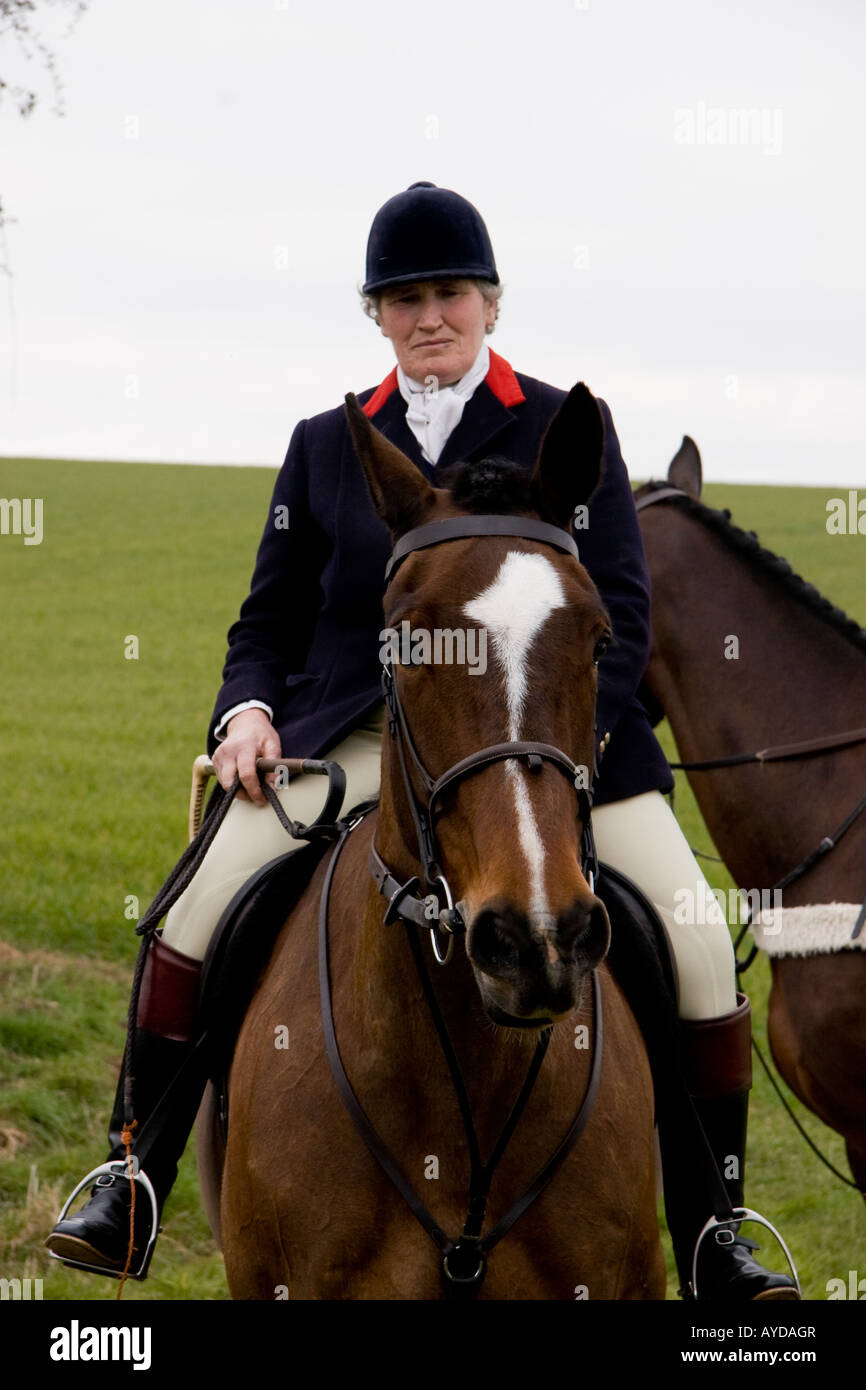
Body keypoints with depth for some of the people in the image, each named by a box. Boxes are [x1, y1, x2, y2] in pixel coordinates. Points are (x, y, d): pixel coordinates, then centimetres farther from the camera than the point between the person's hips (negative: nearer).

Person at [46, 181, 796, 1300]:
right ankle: (135, 1174, -5)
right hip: (353, 737, 1)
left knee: (698, 948, -14)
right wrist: (248, 706, -5)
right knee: (197, 912, -20)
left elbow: (621, 615, 3)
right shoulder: (326, 446, 15)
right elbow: (271, 619, 16)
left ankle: (706, 1227, 2)